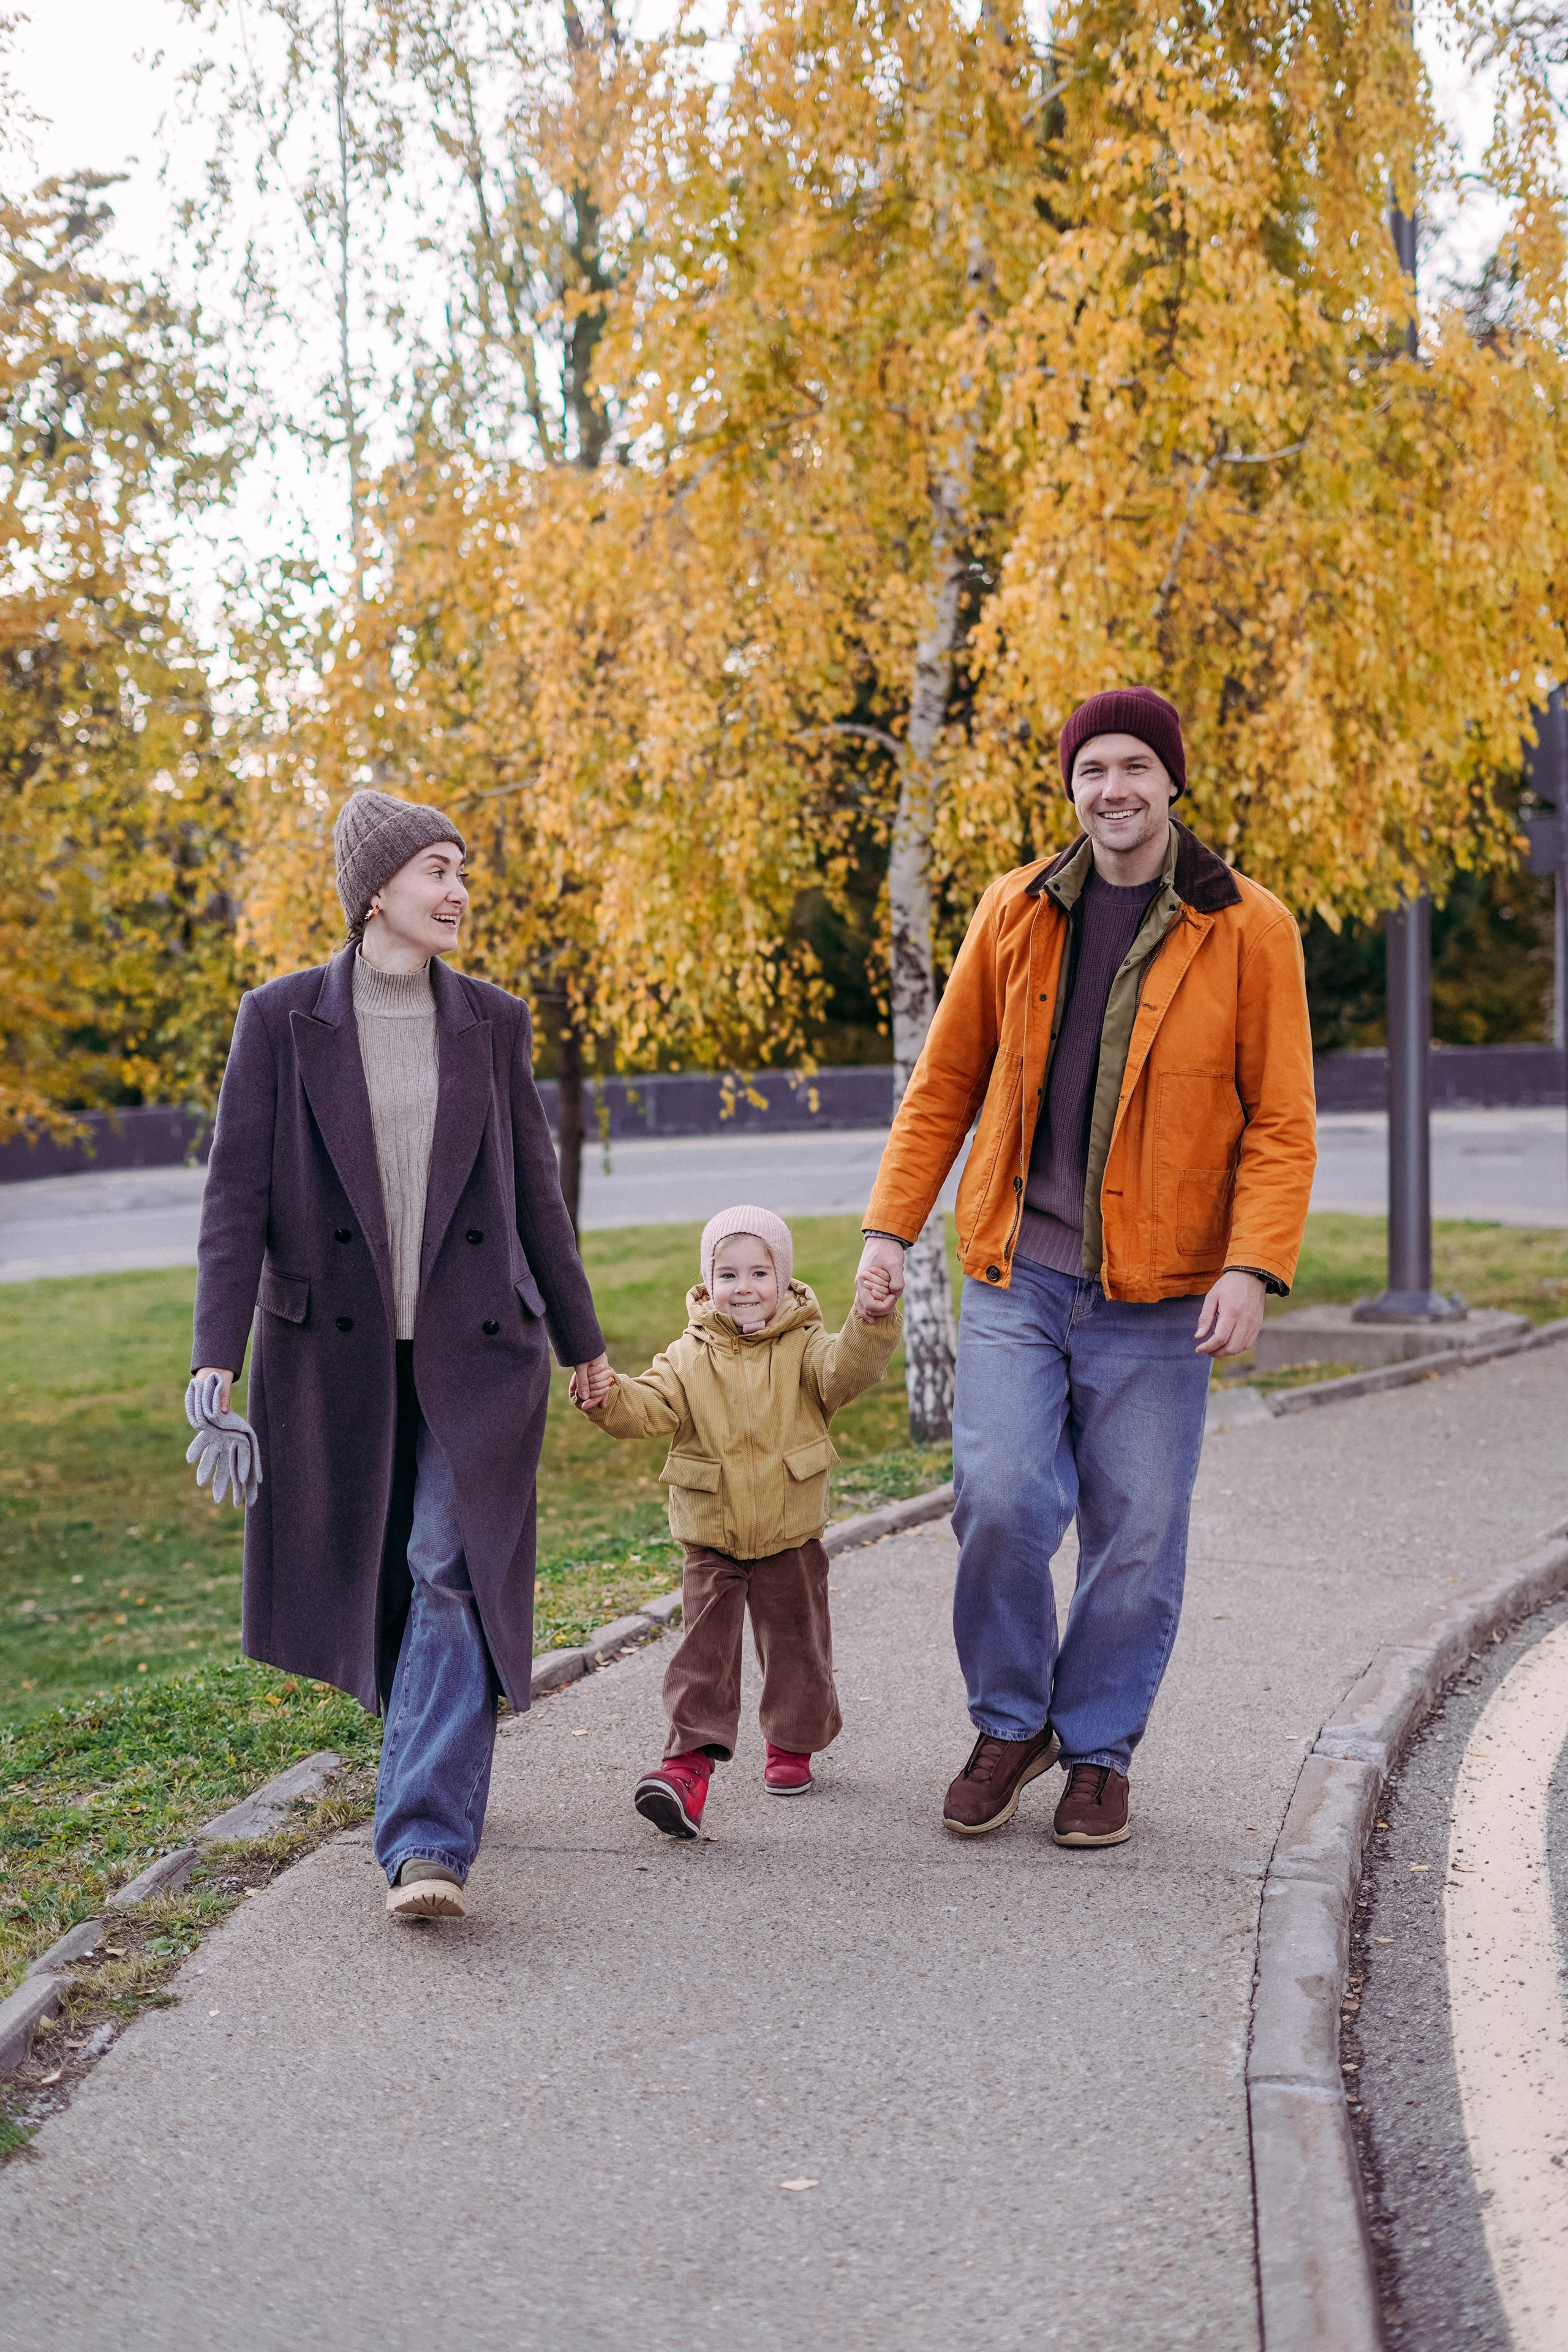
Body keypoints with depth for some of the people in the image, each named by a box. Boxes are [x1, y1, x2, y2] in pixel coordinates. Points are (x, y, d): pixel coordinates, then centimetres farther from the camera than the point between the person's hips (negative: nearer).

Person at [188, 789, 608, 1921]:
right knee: (371, 1579, 11)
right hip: (337, 1350, 0)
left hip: (475, 1349, 0)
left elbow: (535, 1189, 12)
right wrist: (216, 1355, -13)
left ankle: (427, 1843, -15)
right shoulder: (281, 1019, -1)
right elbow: (236, 1195, -4)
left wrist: (582, 1338, 17)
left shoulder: (492, 1021, 5)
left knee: (454, 1575, -12)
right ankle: (435, 1769, 36)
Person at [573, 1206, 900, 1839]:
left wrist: (870, 1325, -40)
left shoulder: (804, 1349, -2)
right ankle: (690, 1762, -10)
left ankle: (793, 1745, 31)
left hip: (790, 1537, 0)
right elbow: (652, 1406, -9)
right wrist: (610, 1399, -31)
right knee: (704, 1650, -6)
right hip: (711, 1541, 0)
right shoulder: (690, 1357, 2)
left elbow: (848, 1369, -21)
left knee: (794, 1645, 12)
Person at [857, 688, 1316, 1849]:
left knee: (1136, 1533, 3)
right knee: (1000, 1501, -8)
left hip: (1157, 1294, -1)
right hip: (1017, 1276, 2)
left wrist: (1253, 1267, -13)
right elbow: (945, 1083, 13)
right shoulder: (1016, 914, 6)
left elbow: (1283, 1121, -2)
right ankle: (1010, 1724, 16)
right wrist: (892, 1225, 7)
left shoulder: (1247, 929, -1)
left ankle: (1098, 1751, 23)